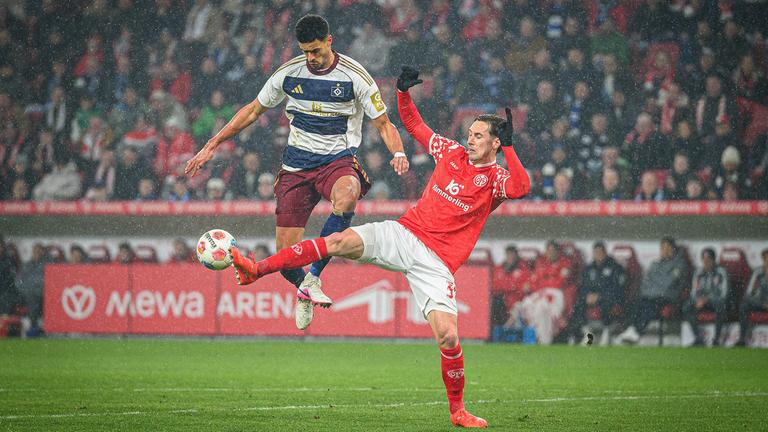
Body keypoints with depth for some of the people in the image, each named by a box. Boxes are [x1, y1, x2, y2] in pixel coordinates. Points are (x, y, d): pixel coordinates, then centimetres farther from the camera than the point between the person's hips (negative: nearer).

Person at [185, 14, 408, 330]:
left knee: (347, 196, -41)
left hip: (338, 160, -3)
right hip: (297, 164, 3)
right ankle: (303, 292, 32)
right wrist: (212, 145, 11)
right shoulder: (289, 73, 1)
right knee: (286, 253, -5)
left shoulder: (355, 76, -6)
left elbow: (383, 124, -1)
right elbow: (253, 111, 14)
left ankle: (312, 278, -30)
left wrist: (398, 153, -22)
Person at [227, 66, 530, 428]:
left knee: (449, 338, -15)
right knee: (340, 241, -21)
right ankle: (257, 269, -25)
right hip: (403, 234, 3)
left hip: (436, 262, -3)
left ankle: (457, 411, 7)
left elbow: (521, 188, -25)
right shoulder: (452, 153, 12)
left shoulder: (495, 179, -1)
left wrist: (509, 147, -28)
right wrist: (403, 92, 6)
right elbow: (413, 125, 22)